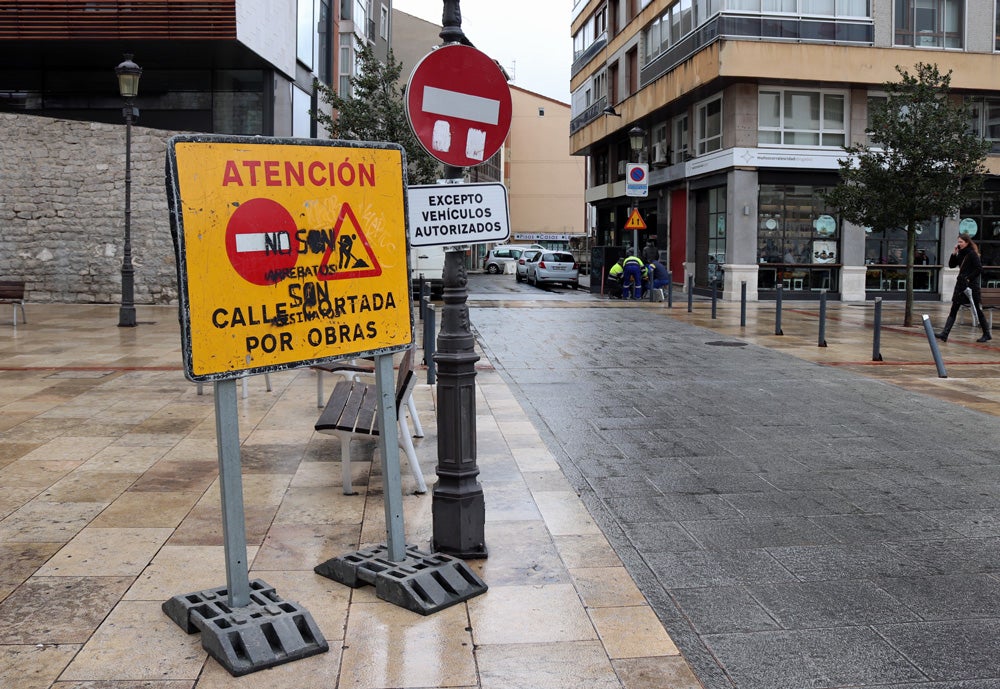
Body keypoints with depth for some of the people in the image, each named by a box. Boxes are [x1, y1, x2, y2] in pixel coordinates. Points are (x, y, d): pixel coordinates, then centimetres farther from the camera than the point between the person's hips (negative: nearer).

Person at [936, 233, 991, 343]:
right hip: (961, 284, 8)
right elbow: (951, 265, 12)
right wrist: (954, 253, 1)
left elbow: (979, 268, -17)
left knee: (977, 310, 2)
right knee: (953, 310, 0)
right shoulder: (961, 254, 12)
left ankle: (987, 334, 16)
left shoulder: (972, 254, -11)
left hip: (971, 285, -8)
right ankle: (944, 334, -6)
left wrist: (969, 278, -17)